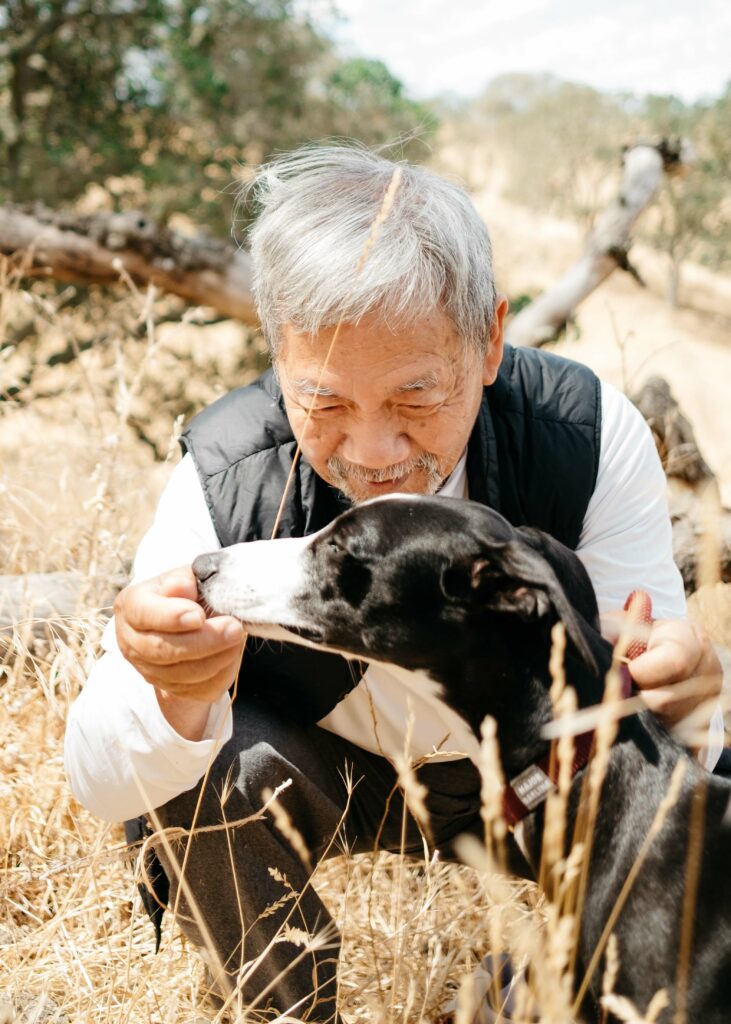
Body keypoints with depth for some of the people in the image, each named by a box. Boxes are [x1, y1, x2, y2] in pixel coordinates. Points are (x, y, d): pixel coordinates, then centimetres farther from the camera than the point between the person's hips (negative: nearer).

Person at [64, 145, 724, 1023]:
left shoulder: (589, 438, -26)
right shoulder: (226, 478, -27)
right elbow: (98, 783, -26)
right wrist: (175, 700, -50)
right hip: (334, 782, 0)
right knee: (214, 764, -31)